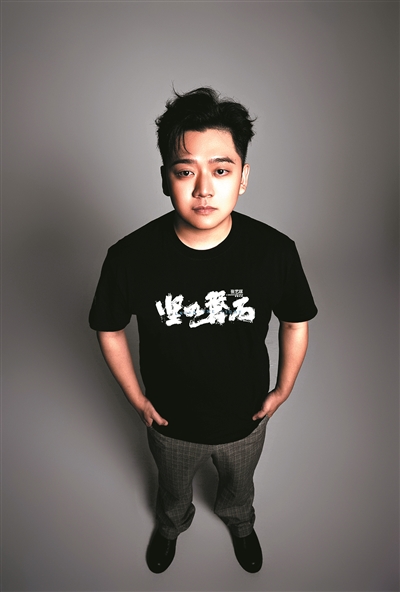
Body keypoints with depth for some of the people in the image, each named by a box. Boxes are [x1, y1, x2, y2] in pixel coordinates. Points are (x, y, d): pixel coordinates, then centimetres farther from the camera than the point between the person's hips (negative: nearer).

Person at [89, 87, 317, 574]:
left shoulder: (275, 252, -26)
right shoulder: (130, 257, -28)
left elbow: (296, 322, -7)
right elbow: (109, 330, -9)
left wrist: (283, 390, 0)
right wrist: (137, 399, -5)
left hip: (245, 419, 1)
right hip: (170, 423, 0)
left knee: (239, 484, 34)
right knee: (173, 487, 33)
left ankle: (239, 523, 71)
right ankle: (172, 524, 71)